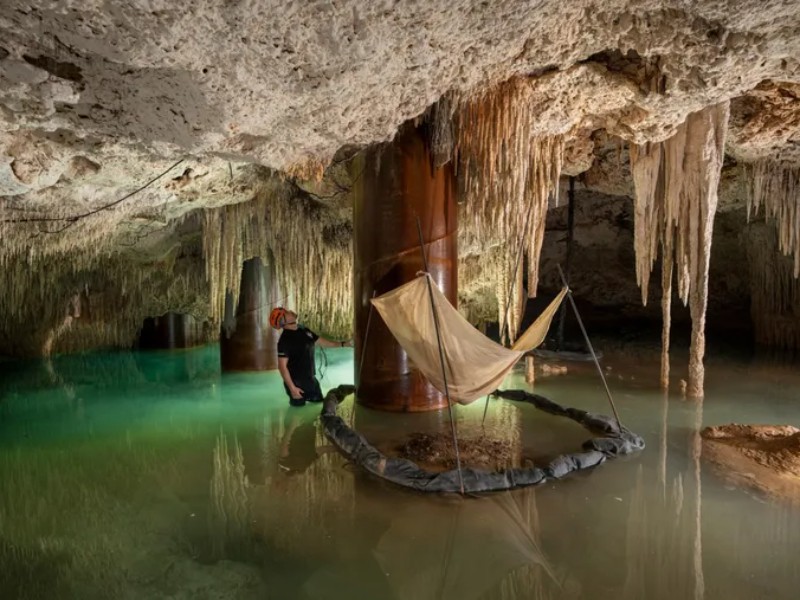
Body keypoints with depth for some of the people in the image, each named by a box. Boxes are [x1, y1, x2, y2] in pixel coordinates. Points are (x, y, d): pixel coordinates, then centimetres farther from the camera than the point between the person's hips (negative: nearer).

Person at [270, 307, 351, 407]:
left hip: (310, 379, 7)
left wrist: (343, 344, 6)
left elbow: (321, 341, 12)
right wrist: (292, 388, -24)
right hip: (296, 382, -7)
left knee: (319, 400, 19)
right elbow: (282, 366, -23)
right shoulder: (285, 339, -23)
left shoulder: (303, 330, 2)